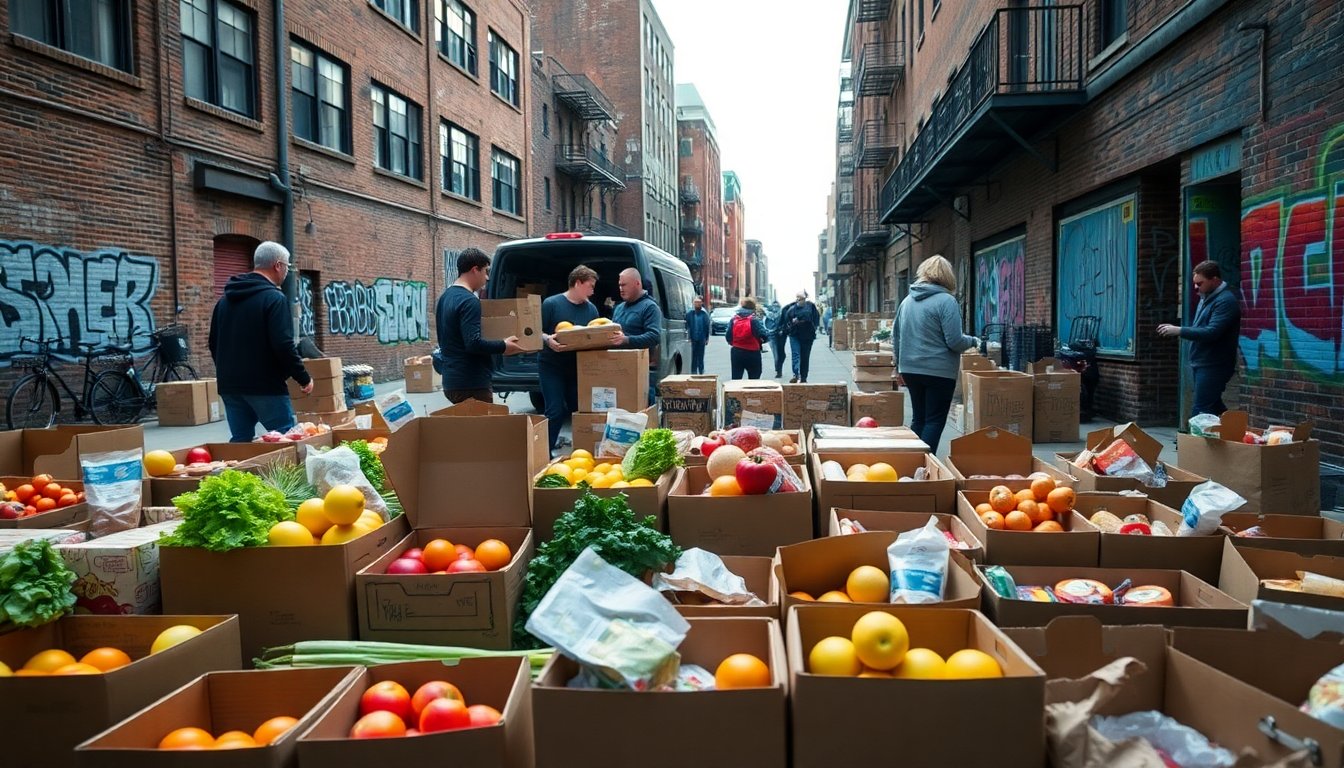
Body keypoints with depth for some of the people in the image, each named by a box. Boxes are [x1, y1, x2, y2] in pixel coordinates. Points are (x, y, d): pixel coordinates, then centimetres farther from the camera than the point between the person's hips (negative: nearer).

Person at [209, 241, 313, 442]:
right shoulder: (274, 298, -11)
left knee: (240, 440, 11)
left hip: (229, 386, 8)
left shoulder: (225, 299, 15)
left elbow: (214, 344, 20)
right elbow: (283, 345, -19)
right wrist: (304, 378, -10)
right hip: (265, 386, -8)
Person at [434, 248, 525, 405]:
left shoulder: (445, 297, 14)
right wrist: (503, 346, -12)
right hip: (471, 384, -10)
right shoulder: (469, 301, -17)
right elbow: (473, 343, -25)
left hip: (452, 380, 10)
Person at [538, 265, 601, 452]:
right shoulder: (551, 303, -6)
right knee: (556, 412, -8)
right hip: (552, 367, -5)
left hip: (579, 368, 5)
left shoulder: (591, 309, 8)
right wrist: (548, 340, -26)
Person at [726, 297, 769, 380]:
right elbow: (763, 335, -15)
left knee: (736, 378, 11)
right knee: (754, 378, 9)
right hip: (752, 353, -3)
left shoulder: (733, 320, 0)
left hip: (736, 353, 3)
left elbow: (728, 336, -1)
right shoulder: (754, 320, -12)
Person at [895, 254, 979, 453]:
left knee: (918, 419, 17)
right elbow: (954, 341, -16)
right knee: (935, 421, 1)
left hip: (910, 369, 7)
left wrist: (899, 365, 25)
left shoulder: (907, 300, 9)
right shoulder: (946, 301, -13)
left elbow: (895, 336, 15)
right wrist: (973, 341, 3)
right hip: (938, 371, -7)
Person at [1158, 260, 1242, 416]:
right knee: (1214, 407, 16)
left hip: (1213, 366, -10)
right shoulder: (1207, 297, 14)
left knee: (1202, 412, -9)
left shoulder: (1226, 301, -16)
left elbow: (1212, 332, -26)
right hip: (1202, 363, 10)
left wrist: (1179, 330, -23)